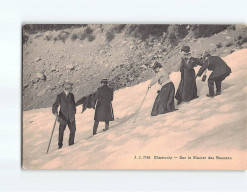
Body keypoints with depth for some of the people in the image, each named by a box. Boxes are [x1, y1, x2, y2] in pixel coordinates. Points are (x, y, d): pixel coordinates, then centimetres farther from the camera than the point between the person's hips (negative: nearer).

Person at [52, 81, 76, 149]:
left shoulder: (71, 95, 7)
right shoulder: (60, 96, -6)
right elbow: (55, 105, -10)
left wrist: (74, 110, 11)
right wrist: (55, 112, -26)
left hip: (71, 117, 4)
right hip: (63, 117, -4)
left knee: (73, 130, 1)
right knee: (61, 131, 0)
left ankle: (71, 144, 17)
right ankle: (60, 145, 14)